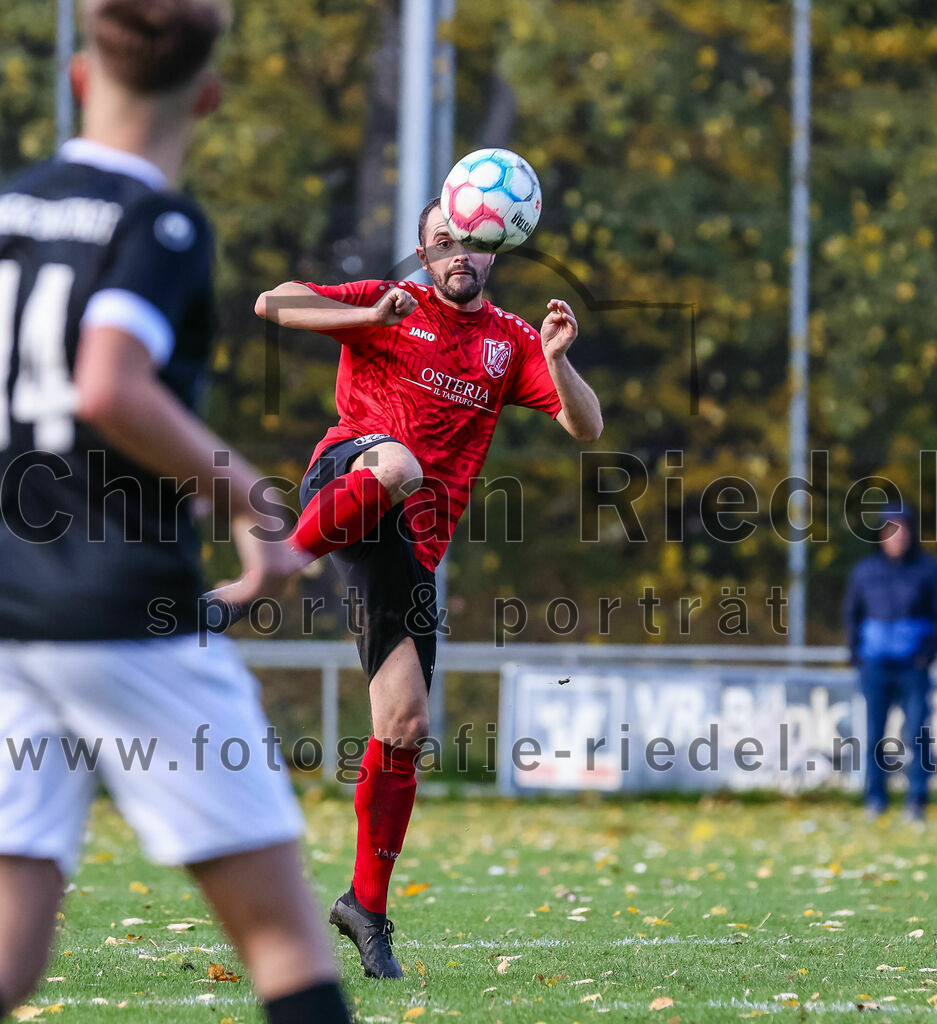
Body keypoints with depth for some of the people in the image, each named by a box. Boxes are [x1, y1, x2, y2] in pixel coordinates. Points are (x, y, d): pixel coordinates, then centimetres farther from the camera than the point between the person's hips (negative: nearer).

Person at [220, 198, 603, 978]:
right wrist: (371, 315, -13)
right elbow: (271, 303, -2)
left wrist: (555, 358, -10)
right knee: (396, 465, -43)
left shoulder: (510, 342, 18)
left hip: (414, 545, 4)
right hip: (346, 474, -4)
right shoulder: (389, 307, 9)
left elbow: (586, 427, 8)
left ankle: (367, 905, 12)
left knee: (405, 728, 0)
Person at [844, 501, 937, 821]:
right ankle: (875, 800, 10)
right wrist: (856, 651, 6)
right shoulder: (865, 571, 7)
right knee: (874, 734, 2)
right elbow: (851, 613, 17)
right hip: (875, 664, 2)